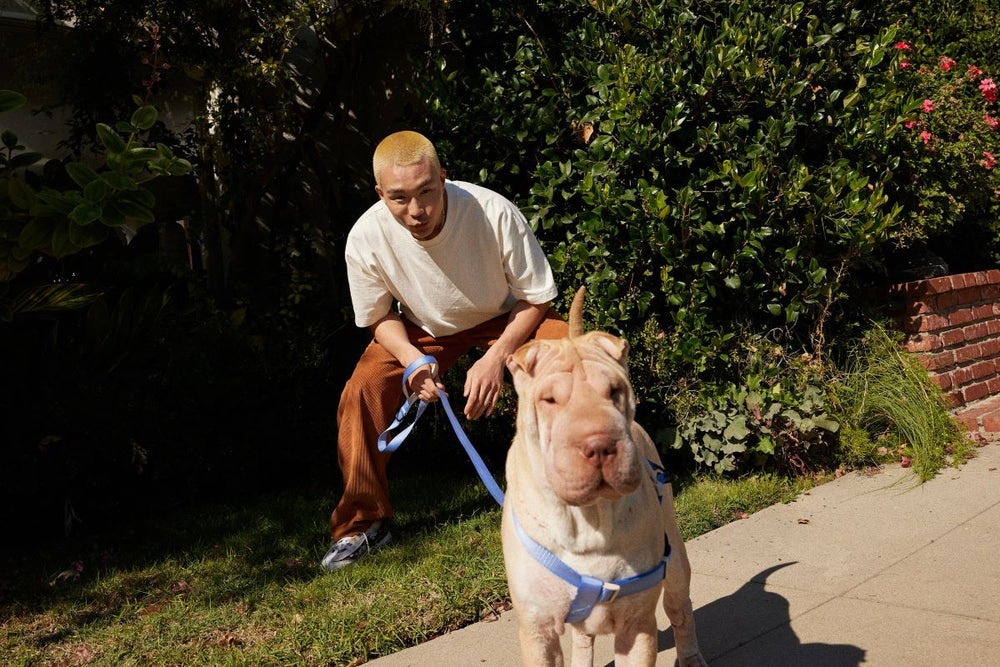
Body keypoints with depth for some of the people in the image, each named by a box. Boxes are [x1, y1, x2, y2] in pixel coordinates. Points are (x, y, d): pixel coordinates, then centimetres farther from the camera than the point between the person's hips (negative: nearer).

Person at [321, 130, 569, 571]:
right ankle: (364, 522, 0)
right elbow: (379, 316, -7)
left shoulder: (494, 213, -34)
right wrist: (413, 358, -27)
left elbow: (536, 296, -19)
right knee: (362, 392, -21)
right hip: (421, 329, 2)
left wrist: (496, 357, -31)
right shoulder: (365, 238, -27)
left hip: (506, 318, -1)